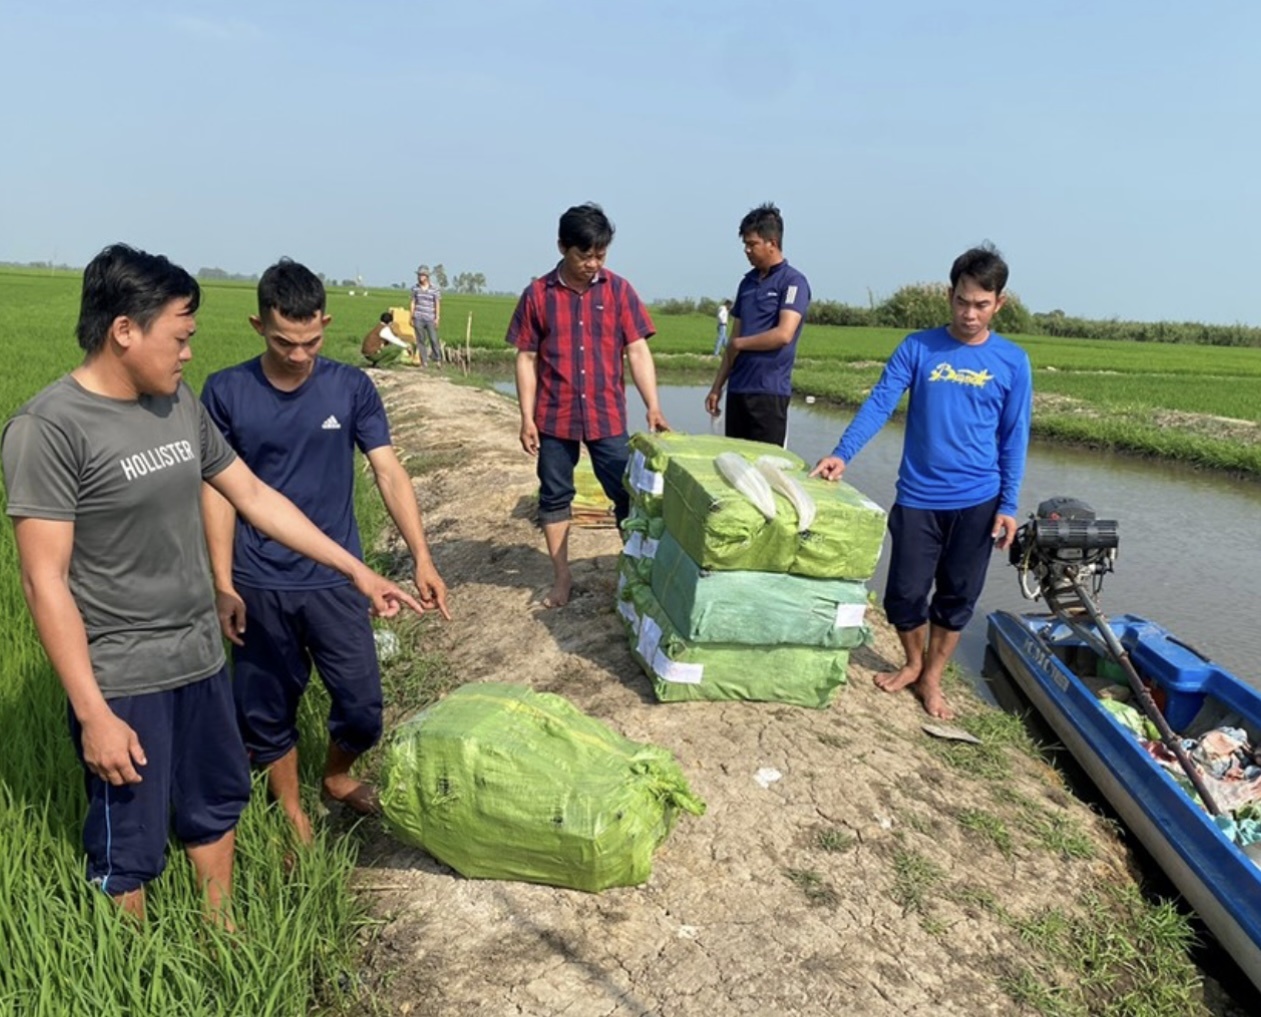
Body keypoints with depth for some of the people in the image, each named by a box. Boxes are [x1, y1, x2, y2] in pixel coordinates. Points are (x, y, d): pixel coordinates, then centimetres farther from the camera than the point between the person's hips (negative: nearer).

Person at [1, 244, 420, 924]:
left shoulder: (181, 405, 3)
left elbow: (254, 496, 9)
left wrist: (356, 570, 8)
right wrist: (92, 714, -19)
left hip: (200, 658, 7)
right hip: (120, 680, -7)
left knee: (218, 807, 21)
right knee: (129, 850, 8)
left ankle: (223, 941, 43)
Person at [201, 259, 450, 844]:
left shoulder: (351, 387, -4)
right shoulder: (225, 392, -6)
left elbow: (388, 472, -6)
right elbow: (218, 490, -2)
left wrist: (422, 559, -14)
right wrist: (223, 585, -6)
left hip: (335, 578, 1)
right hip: (258, 584, 0)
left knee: (362, 703, 6)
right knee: (267, 707, 12)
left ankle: (337, 776, 38)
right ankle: (291, 813, 36)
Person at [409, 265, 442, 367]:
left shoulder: (434, 289, -1)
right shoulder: (415, 288, 7)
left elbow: (437, 304, 1)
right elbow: (413, 303, 11)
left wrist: (437, 318, -5)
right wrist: (411, 317, 8)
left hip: (430, 319, -2)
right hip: (418, 318, 2)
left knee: (433, 340, -6)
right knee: (421, 340, 2)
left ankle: (438, 360, 8)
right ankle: (424, 362, 6)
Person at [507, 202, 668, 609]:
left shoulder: (619, 291, -1)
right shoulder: (537, 294, -2)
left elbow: (638, 351, -4)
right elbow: (527, 359, 1)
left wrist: (653, 407, -14)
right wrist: (527, 418, -4)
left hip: (608, 416, 0)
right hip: (554, 417, 0)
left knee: (628, 494, 5)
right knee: (554, 497, 10)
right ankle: (561, 577, 24)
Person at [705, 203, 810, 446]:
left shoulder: (793, 281, -6)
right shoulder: (748, 282, 15)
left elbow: (784, 334, -18)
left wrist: (739, 344, -5)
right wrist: (717, 387, 13)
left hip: (769, 391, -7)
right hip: (737, 389, 7)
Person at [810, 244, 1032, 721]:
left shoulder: (1012, 361, 0)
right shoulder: (918, 348, -1)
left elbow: (1014, 438, 2)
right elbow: (879, 403, -8)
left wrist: (1008, 505, -3)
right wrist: (843, 453, -22)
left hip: (977, 501, 0)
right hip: (918, 498, 0)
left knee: (956, 597, 9)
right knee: (904, 592, 3)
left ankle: (931, 678, 29)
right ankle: (913, 663, 31)